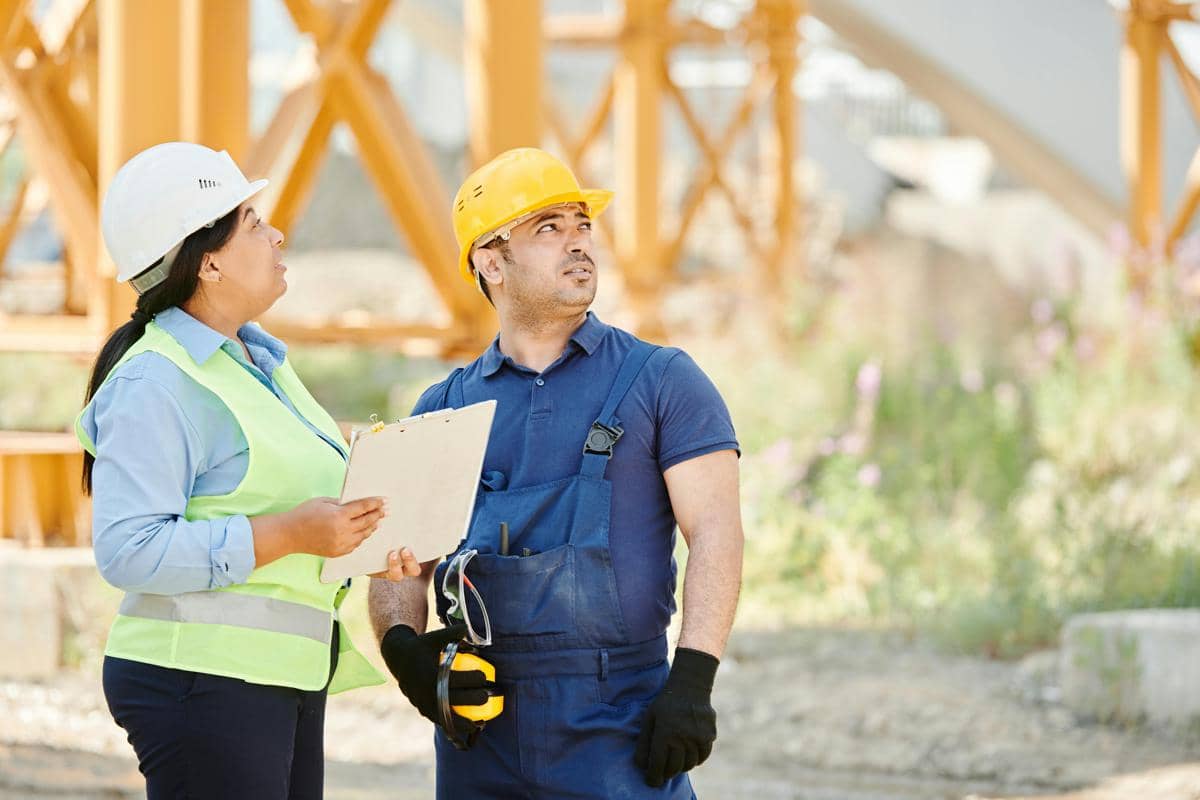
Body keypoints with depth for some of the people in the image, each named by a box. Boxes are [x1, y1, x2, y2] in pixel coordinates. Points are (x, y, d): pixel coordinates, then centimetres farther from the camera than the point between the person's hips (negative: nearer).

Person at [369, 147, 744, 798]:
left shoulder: (662, 382, 5)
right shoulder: (444, 408, 14)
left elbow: (715, 532, -4)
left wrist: (692, 679, -15)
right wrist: (402, 646, -10)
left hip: (619, 722, -3)